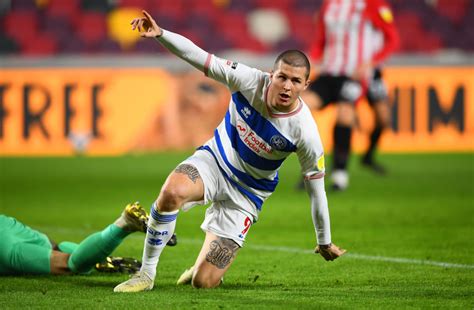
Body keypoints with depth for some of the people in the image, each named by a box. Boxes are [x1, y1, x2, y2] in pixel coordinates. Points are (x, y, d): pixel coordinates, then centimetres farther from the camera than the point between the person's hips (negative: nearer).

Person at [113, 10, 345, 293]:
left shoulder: (305, 133, -24)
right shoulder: (250, 81, -21)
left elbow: (316, 189, -11)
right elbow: (199, 57, -19)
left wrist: (325, 243, 0)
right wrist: (160, 34, -36)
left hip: (247, 193, -1)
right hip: (215, 161, 1)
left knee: (202, 282, -8)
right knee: (172, 193, -37)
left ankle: (209, 266, 34)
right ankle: (146, 274, -17)